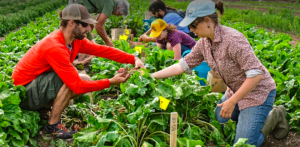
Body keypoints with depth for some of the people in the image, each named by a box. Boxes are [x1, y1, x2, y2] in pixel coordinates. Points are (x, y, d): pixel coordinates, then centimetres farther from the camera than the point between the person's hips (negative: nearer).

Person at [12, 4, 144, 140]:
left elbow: (102, 50, -3)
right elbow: (77, 86, -30)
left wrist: (133, 59, -13)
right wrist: (110, 82, -24)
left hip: (39, 84, 9)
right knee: (73, 81, -27)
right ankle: (52, 127, -13)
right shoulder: (55, 47, -30)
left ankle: (42, 109, 8)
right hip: (23, 92, -9)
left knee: (85, 80, 1)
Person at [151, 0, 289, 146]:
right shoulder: (204, 42, -5)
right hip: (236, 91, 8)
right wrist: (152, 76, -2)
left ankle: (275, 116, 12)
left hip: (257, 91, -8)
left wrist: (231, 102, -27)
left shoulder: (232, 39, -30)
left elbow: (256, 74, -31)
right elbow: (183, 65, 1)